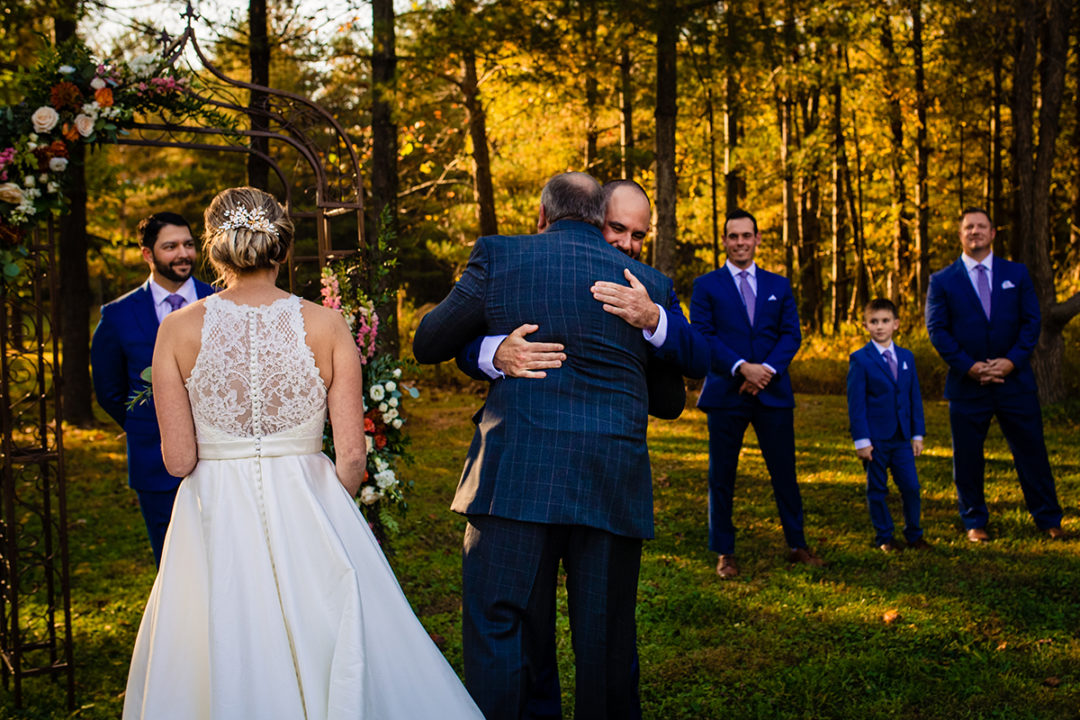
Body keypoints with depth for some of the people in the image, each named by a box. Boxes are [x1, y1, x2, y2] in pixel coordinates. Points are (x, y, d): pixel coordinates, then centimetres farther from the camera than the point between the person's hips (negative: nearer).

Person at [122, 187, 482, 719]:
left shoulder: (179, 329, -4)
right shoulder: (326, 325, -4)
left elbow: (178, 459, -6)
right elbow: (352, 454, -6)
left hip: (217, 521, 0)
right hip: (309, 516, 0)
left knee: (221, 672, 13)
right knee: (333, 665, 13)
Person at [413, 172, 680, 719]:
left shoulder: (498, 257, 3)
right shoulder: (651, 283, 10)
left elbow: (427, 344, 11)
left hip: (516, 478, -2)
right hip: (613, 485, 3)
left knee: (498, 631, 3)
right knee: (607, 638, 12)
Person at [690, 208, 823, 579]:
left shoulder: (779, 286, 13)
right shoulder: (706, 285, 4)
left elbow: (792, 335, 6)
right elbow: (702, 336, -5)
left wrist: (768, 369, -11)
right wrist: (742, 367, -16)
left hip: (773, 392, 2)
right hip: (725, 393, -2)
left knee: (784, 471, 7)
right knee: (722, 475, 2)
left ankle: (797, 545, 19)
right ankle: (724, 553, 12)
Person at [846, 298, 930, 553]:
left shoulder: (907, 357, 9)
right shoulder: (859, 359, -6)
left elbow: (915, 397, 11)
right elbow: (856, 403, -8)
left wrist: (918, 434, 7)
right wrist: (861, 440, -12)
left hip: (902, 437, 4)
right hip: (875, 438, -4)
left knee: (911, 487, 4)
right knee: (877, 489, 5)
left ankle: (914, 535, 20)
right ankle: (884, 537, 18)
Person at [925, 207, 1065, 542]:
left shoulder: (1016, 273, 9)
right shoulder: (942, 281, 4)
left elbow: (1032, 321, 4)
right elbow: (937, 329, -3)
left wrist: (1012, 361, -10)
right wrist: (969, 366, -13)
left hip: (1015, 380, 1)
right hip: (967, 384, -1)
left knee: (1031, 451, 5)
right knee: (968, 458, 4)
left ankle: (1048, 520, 17)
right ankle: (975, 523, 18)